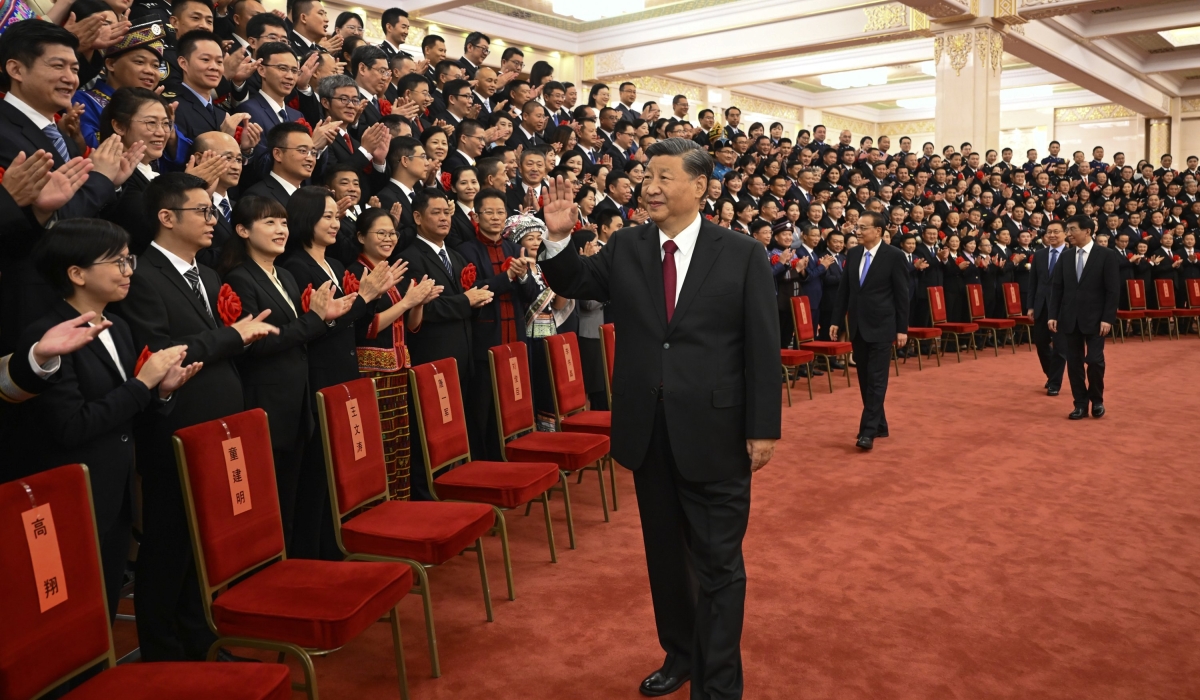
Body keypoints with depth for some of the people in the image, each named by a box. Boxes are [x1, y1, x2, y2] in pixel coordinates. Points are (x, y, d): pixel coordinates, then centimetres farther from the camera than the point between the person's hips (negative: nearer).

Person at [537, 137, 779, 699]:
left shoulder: (742, 254, -6)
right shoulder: (626, 247, 3)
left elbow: (763, 347, -6)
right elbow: (574, 285, 13)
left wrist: (763, 428, -9)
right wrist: (558, 238, -7)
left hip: (714, 434, -4)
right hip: (648, 432, 4)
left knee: (718, 563, 6)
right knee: (663, 554, 19)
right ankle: (679, 654, 40)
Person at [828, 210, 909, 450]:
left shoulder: (894, 256, -8)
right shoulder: (853, 254, 7)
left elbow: (902, 295, -7)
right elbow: (844, 289, 11)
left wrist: (902, 329, -9)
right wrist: (836, 320, 9)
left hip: (881, 327, -6)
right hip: (858, 326, 6)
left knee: (876, 380, -6)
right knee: (864, 379, 10)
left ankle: (868, 430, -6)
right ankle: (879, 425, 23)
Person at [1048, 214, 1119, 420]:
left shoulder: (1106, 255, -4)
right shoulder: (1066, 257, 8)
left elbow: (1113, 290, -7)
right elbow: (1057, 287, 8)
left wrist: (1107, 318, -14)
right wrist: (1053, 315, 0)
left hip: (1094, 318, -4)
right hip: (1070, 318, 4)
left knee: (1095, 360, -3)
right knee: (1074, 362, 5)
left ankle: (1097, 401, 18)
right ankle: (1080, 404, 14)